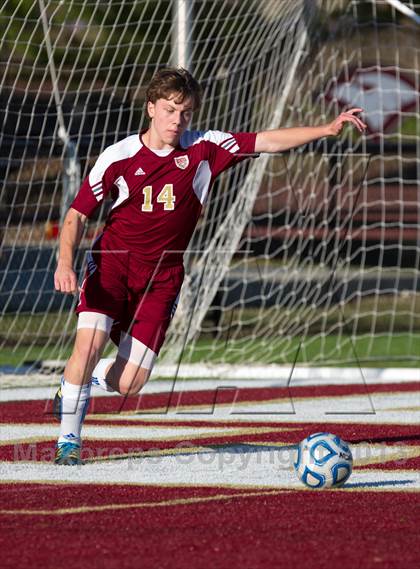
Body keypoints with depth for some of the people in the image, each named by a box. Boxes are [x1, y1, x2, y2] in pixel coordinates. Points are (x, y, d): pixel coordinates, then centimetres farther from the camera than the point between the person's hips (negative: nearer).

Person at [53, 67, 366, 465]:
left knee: (129, 383, -7)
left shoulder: (204, 149, -3)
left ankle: (94, 374, 31)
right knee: (90, 342, -24)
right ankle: (68, 440, -6)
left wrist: (327, 129, -15)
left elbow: (267, 142, -5)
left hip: (162, 276, 2)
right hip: (112, 261, -1)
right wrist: (65, 263, -20)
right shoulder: (119, 156, -7)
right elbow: (77, 215, -3)